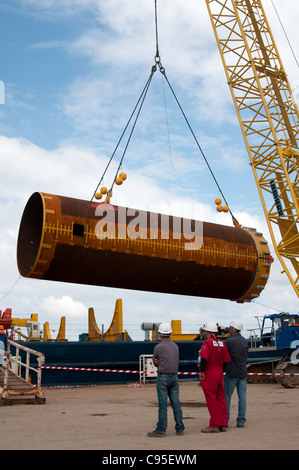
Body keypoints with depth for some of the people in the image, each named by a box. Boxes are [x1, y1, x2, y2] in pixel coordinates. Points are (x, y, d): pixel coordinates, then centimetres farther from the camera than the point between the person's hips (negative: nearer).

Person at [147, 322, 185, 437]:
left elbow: (155, 363, 4)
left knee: (162, 404, -3)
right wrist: (161, 363, 3)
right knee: (176, 403, 8)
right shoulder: (176, 346, 8)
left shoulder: (158, 347, -8)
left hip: (162, 377, -5)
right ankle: (180, 429, 11)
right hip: (174, 377, 5)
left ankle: (161, 430, 0)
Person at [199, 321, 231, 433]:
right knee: (220, 398, 13)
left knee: (211, 400, 0)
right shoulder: (222, 343, 10)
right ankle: (223, 424, 18)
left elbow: (204, 358, -24)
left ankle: (214, 425, 4)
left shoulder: (207, 343, -11)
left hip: (209, 375, -7)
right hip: (219, 374, 7)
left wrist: (201, 371, -17)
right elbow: (226, 361, 11)